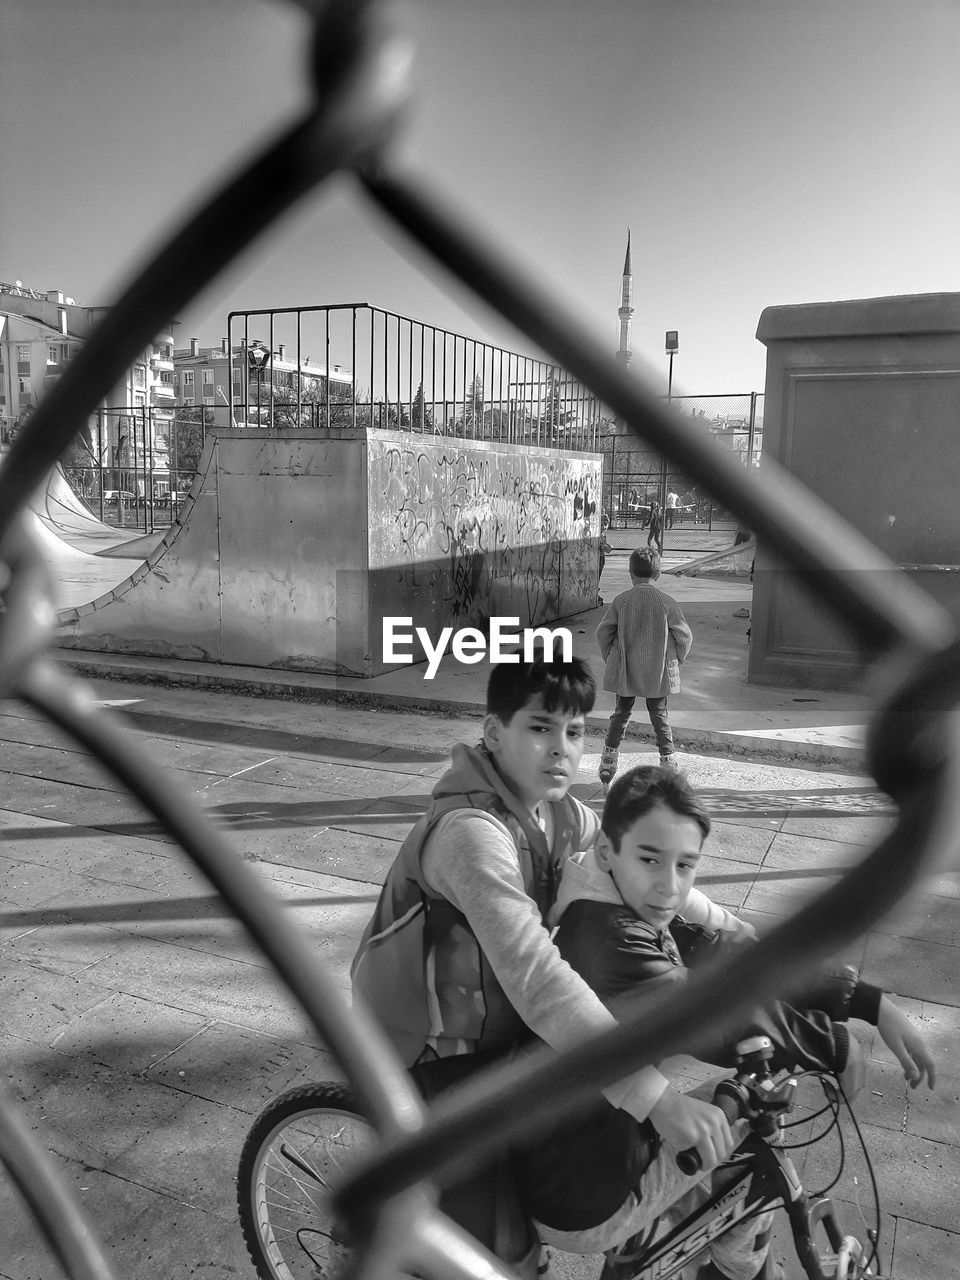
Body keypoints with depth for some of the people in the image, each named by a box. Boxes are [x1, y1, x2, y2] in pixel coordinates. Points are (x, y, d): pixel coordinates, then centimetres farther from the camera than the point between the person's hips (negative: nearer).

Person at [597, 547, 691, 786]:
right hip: (658, 671, 0)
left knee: (621, 712, 14)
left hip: (625, 671, 1)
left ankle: (609, 755, 12)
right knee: (659, 714, 13)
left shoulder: (621, 600, -6)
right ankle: (667, 759, 13)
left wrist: (610, 659, 10)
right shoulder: (666, 602, -8)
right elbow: (685, 636, -4)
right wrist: (675, 661, 11)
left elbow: (603, 632, -3)